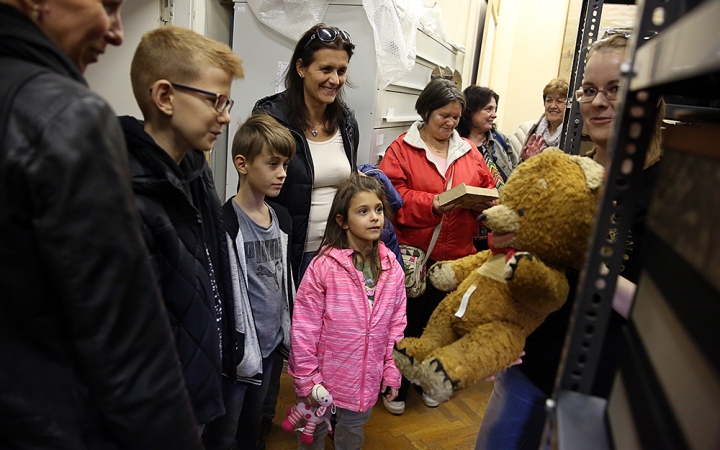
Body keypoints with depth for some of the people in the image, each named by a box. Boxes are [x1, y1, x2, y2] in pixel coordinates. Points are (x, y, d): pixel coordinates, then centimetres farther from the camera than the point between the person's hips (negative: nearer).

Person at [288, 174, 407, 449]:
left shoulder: (392, 268, -6)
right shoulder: (323, 266, -20)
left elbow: (396, 323, 2)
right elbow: (304, 327, -15)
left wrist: (392, 370, 4)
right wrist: (306, 378, -12)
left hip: (366, 380, 3)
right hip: (326, 374, -3)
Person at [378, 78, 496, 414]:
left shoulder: (469, 151, 10)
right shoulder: (402, 148, -4)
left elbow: (489, 188, 11)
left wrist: (483, 202, -11)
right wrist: (432, 204, -23)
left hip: (455, 256, 4)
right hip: (412, 255, -4)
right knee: (405, 322, 8)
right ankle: (396, 386, 28)